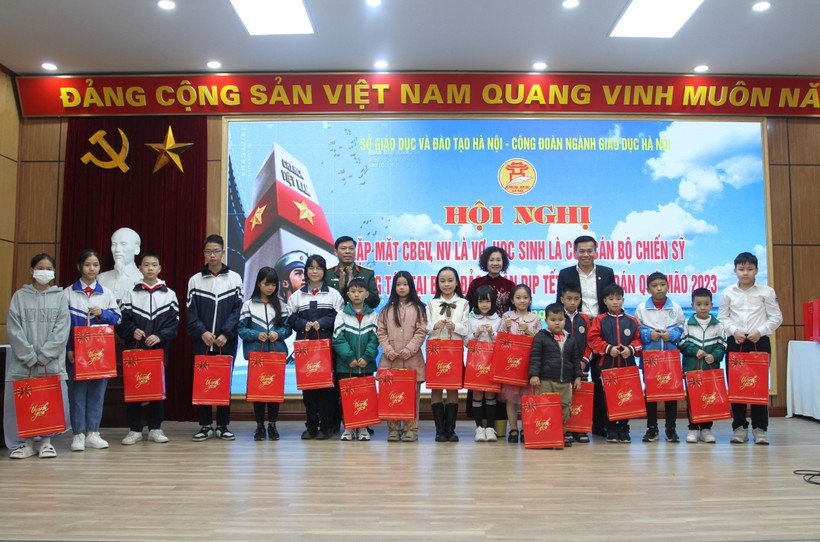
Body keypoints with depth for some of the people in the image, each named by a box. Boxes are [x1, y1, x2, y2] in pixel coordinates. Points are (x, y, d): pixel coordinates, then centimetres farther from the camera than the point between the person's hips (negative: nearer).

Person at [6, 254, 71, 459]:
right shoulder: (20, 296, 7)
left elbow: (62, 330, -2)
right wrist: (30, 357, -10)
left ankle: (46, 441, 13)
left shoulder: (60, 296, 6)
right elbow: (13, 330, -1)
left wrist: (43, 356, -11)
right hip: (24, 362, 0)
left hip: (52, 363, 0)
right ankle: (27, 442, 15)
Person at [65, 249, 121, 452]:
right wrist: (68, 348, -10)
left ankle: (92, 433, 12)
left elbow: (117, 318, 7)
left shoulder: (107, 293, 8)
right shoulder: (68, 293, 1)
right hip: (76, 350, -2)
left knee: (97, 390, 5)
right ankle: (78, 434, 8)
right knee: (77, 391, 1)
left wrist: (103, 313, -13)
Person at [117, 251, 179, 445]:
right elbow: (122, 320, 2)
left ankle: (155, 428, 14)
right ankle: (135, 429, 12)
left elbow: (173, 322, 1)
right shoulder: (131, 293, 6)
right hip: (135, 348, 0)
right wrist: (132, 331, -16)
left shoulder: (169, 294, 6)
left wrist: (160, 336, -14)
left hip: (159, 349, 0)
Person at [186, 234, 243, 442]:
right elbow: (190, 313, 1)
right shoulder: (195, 280, 5)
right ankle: (205, 425, 14)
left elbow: (238, 310, -1)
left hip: (227, 342, -1)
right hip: (202, 342, 1)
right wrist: (202, 332, -14)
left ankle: (223, 426, 14)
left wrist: (226, 334, -11)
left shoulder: (234, 278, 4)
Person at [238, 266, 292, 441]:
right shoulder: (248, 304, 1)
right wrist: (257, 335, -17)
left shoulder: (281, 304, 7)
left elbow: (288, 328, 6)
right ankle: (260, 425, 14)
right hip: (256, 352, -1)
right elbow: (241, 329, -2)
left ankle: (272, 424, 15)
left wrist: (278, 333, -14)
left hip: (277, 352, 1)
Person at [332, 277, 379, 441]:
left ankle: (363, 427, 17)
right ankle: (348, 428, 15)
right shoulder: (341, 314, 1)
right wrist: (350, 358, -15)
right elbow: (338, 339, -6)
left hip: (367, 364, 1)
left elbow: (375, 339, -2)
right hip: (345, 365, -1)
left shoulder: (373, 315, 4)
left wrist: (367, 357, -14)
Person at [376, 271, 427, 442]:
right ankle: (393, 428, 9)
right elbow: (380, 332, 7)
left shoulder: (418, 308, 6)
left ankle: (411, 429, 5)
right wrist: (388, 349, -7)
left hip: (412, 359, -2)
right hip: (390, 359, 2)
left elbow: (421, 332, -1)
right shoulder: (387, 309, 12)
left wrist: (409, 349, -12)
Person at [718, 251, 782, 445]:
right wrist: (734, 330, -11)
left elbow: (776, 317, 2)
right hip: (735, 342, 1)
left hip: (759, 341, -1)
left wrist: (760, 331, -12)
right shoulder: (728, 293, 4)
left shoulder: (766, 291, 1)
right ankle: (739, 426, 11)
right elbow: (722, 318, 6)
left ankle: (760, 427, 9)